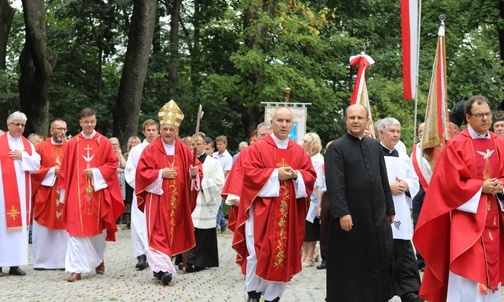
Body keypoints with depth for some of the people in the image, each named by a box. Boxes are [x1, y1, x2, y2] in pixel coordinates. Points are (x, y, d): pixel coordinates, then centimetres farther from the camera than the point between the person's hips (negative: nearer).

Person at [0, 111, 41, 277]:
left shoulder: (28, 145, 13)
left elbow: (37, 165, 7)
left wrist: (23, 156, -8)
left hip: (22, 190, 5)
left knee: (19, 224, 4)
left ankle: (15, 263, 8)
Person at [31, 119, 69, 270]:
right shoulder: (41, 147, 2)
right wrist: (52, 171, -12)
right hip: (45, 193, -1)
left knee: (64, 227, 2)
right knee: (44, 228, 2)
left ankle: (63, 260, 7)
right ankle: (43, 261, 9)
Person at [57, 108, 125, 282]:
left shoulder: (104, 142, 1)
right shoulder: (72, 143, 3)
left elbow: (112, 163, 1)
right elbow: (65, 169, 6)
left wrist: (96, 172, -12)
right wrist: (63, 190, 3)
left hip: (98, 191, 0)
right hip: (77, 191, 0)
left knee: (98, 227, 11)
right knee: (77, 228, -6)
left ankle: (98, 259, 35)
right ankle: (76, 269, -6)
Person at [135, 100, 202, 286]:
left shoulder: (184, 151, 6)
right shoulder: (151, 150, -3)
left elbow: (196, 168, 5)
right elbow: (142, 172, -7)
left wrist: (194, 172, -17)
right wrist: (160, 173, -16)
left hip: (177, 201, 4)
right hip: (157, 199, -4)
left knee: (173, 231, 9)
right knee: (158, 233, -11)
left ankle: (163, 265, 22)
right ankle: (162, 268, -15)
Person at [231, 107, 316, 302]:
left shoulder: (299, 152, 11)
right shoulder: (257, 148, 0)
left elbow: (311, 176, 8)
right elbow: (249, 173, -10)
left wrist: (296, 175, -12)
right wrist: (275, 174, -16)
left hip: (289, 213, 4)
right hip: (262, 210, -4)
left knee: (284, 253, 4)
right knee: (258, 252, -6)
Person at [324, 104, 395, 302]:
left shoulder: (375, 146, 12)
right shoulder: (336, 148, -6)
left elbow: (384, 180, 15)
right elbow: (334, 185, -15)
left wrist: (390, 208, 12)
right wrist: (342, 212, -22)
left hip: (377, 214, 5)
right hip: (350, 215, -5)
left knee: (379, 261, 8)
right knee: (350, 263, 3)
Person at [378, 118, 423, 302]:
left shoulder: (404, 158, 16)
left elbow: (415, 181, 16)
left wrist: (406, 185, -5)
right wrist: (387, 187, -18)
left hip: (401, 216, 6)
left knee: (405, 255, 4)